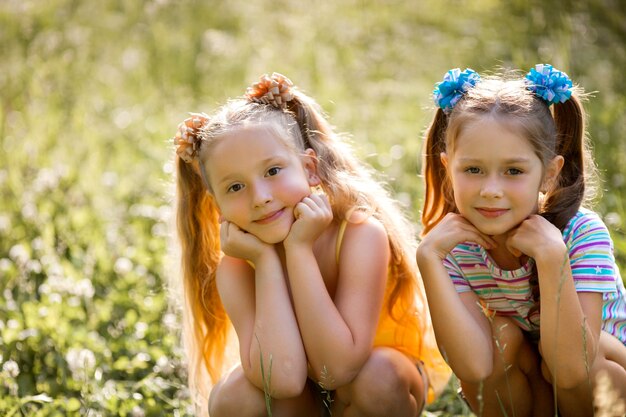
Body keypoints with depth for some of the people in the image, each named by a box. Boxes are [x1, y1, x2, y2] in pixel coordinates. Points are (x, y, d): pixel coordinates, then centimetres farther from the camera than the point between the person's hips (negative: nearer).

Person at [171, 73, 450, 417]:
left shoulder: (362, 233, -30)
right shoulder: (235, 267, -21)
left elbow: (338, 368, -37)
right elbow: (283, 378, -36)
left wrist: (299, 248, -38)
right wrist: (266, 260, -33)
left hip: (386, 385, -2)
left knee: (376, 375, -35)